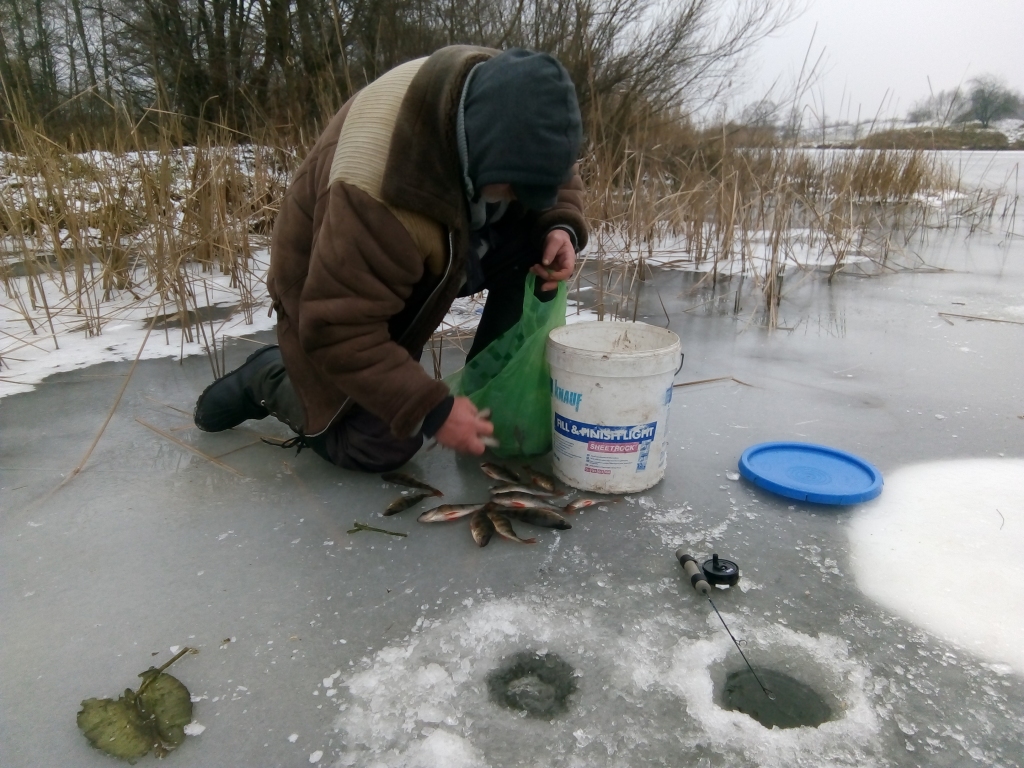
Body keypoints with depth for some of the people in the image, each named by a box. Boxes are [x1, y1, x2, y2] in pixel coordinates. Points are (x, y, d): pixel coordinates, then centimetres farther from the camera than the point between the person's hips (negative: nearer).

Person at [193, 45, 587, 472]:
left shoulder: (503, 108, -21)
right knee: (381, 449, -8)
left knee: (534, 244, -18)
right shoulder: (374, 195, -43)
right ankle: (271, 379, 16)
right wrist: (431, 410, -35)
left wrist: (560, 226, -23)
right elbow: (338, 329, -35)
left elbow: (559, 173, -1)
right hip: (334, 290, -6)